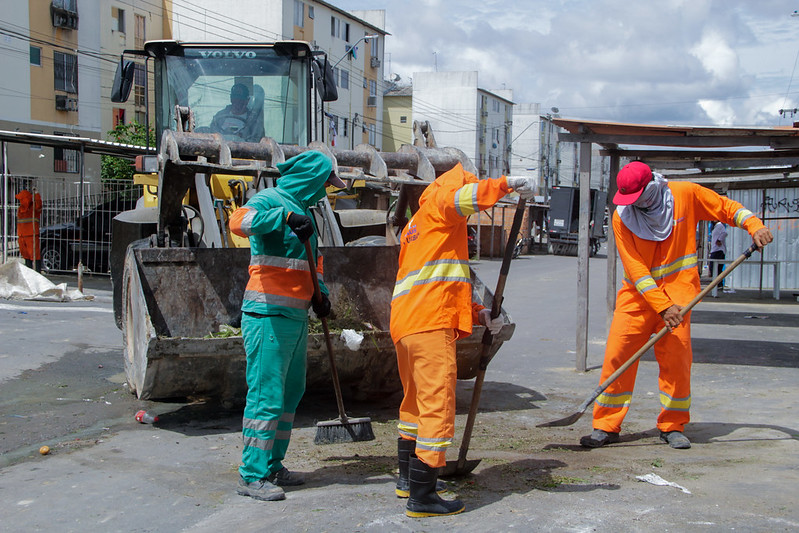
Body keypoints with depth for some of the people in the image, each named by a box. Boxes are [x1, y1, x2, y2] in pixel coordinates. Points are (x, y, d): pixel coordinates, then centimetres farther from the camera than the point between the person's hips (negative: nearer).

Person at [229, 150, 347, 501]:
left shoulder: (302, 211, 20)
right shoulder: (269, 201, -8)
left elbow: (312, 259, 29)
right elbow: (238, 221, -29)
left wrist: (320, 293, 12)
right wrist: (286, 216, -37)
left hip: (296, 315, 10)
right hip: (268, 315, -10)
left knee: (290, 393, 14)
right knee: (266, 395, -9)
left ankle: (272, 467, 23)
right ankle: (251, 475, -2)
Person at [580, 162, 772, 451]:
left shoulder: (686, 194, -4)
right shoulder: (622, 216, -8)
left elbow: (727, 207, 9)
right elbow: (635, 269, -12)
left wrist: (754, 226, -9)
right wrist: (662, 306, -20)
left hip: (677, 292, 0)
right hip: (637, 296, 0)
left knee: (676, 358, -8)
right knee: (616, 355, -7)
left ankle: (672, 426, 9)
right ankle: (607, 426, 3)